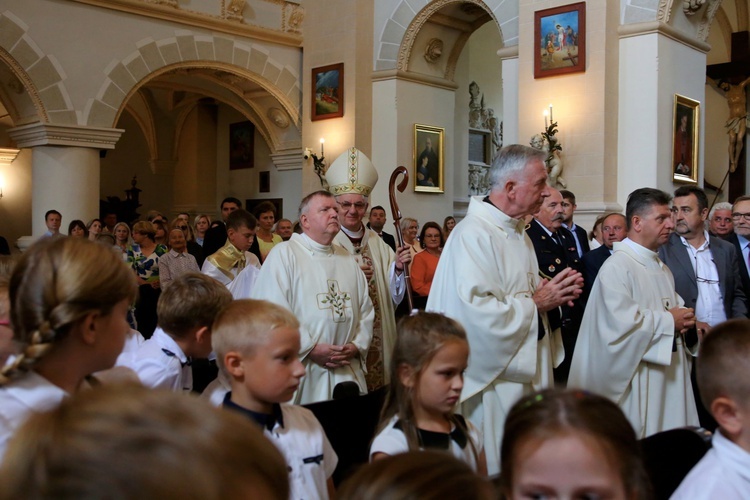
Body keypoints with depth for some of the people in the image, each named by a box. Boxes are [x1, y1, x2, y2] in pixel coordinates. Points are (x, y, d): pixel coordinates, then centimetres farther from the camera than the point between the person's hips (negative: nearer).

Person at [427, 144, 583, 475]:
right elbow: (476, 311, -28)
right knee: (495, 476, 1)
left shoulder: (518, 234, 14)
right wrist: (536, 303, -17)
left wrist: (553, 295, 4)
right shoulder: (473, 235, -18)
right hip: (493, 378, -9)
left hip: (527, 372, 9)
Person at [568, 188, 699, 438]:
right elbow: (620, 323, -25)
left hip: (670, 376, 9)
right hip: (638, 379, -9)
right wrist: (668, 321, -13)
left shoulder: (662, 269, 16)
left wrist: (684, 320, -1)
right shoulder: (616, 267, -14)